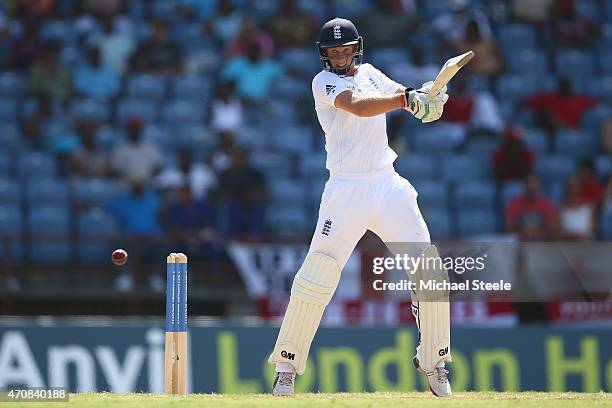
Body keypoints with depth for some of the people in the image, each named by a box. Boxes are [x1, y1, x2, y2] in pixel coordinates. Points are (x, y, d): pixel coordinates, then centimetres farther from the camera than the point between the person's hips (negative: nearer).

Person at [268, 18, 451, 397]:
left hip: (388, 185, 5)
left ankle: (432, 360, 12)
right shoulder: (324, 82, -5)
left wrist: (429, 98, -18)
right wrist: (408, 99, -34)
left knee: (430, 270, -2)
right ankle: (287, 365, 3)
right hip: (346, 191, -5)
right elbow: (358, 106, -23)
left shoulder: (369, 73, 14)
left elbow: (409, 100, 5)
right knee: (317, 275, -10)